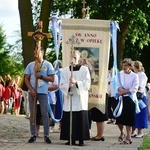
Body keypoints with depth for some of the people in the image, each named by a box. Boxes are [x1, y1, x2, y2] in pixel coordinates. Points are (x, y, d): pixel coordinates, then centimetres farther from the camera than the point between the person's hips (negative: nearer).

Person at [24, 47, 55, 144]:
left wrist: (41, 76, -13)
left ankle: (46, 136, 0)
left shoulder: (48, 65, 3)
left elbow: (52, 79, 0)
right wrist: (31, 90, -7)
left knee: (45, 114, -3)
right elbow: (26, 79, 6)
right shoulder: (30, 65, 9)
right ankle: (33, 135, 8)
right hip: (32, 92, 2)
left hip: (43, 92, -2)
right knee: (32, 114, 3)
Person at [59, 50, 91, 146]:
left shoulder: (84, 69, 4)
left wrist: (76, 82, -17)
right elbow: (62, 85, 4)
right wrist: (68, 86, -17)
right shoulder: (65, 70, 10)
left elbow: (87, 84, -4)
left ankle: (81, 139, 0)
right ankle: (71, 139, 7)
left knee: (81, 120, -4)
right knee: (69, 120, -1)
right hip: (69, 98, 2)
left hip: (81, 99, -2)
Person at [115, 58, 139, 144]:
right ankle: (122, 133, 30)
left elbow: (134, 89, -11)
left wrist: (124, 91, -13)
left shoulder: (134, 76, -5)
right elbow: (117, 85, 5)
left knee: (128, 120, -3)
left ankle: (128, 138, 6)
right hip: (121, 98, 4)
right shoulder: (120, 74, 7)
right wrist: (120, 89, -15)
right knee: (119, 118, 5)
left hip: (130, 99, -4)